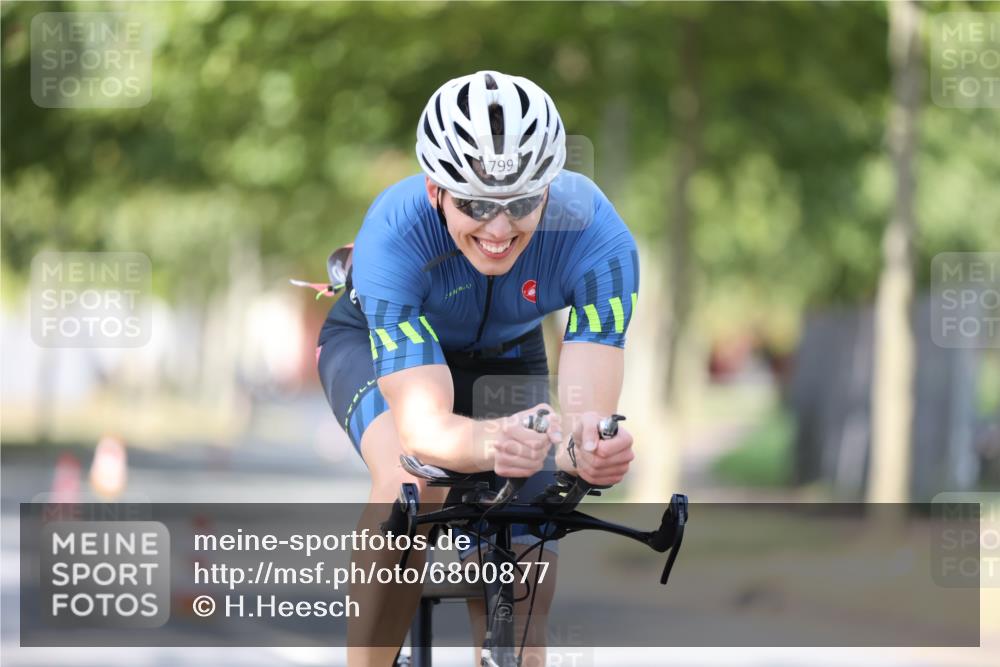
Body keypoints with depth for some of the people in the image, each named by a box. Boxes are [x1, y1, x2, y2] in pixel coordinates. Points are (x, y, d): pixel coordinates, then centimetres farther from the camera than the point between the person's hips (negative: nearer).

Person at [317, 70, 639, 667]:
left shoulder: (598, 237, -36)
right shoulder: (393, 233, -40)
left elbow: (590, 407, -43)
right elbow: (424, 426, -47)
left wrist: (585, 443, -68)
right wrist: (491, 443, -70)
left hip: (505, 359, 2)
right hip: (373, 343, -2)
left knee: (523, 592, -7)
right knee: (414, 486, -35)